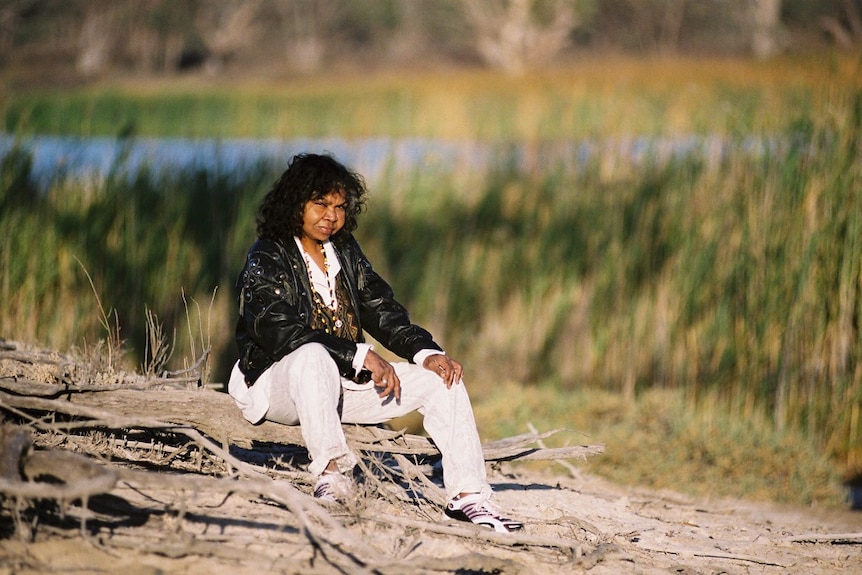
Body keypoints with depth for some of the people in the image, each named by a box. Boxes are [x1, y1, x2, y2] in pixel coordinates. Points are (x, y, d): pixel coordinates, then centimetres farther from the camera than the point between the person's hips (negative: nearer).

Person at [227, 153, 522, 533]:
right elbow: (279, 331, -23)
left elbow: (382, 312, 10)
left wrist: (426, 352, -9)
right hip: (279, 383, -7)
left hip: (343, 382, 7)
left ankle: (467, 496, -13)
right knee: (313, 356, -41)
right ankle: (332, 471, -45)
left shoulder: (346, 252, 12)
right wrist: (361, 356, -28)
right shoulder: (266, 259, -9)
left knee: (441, 378, -6)